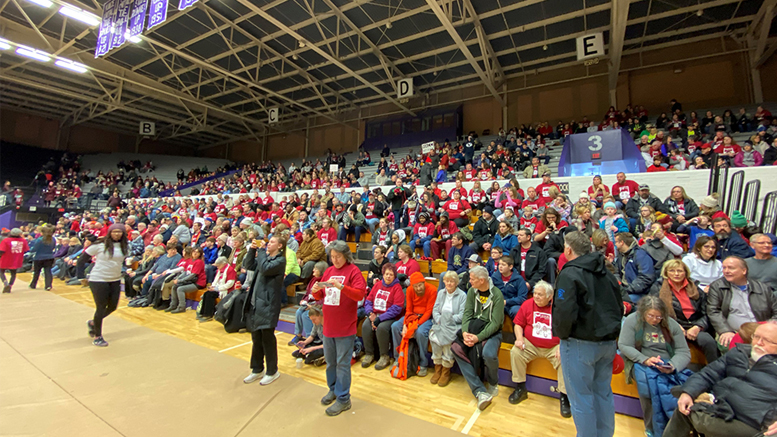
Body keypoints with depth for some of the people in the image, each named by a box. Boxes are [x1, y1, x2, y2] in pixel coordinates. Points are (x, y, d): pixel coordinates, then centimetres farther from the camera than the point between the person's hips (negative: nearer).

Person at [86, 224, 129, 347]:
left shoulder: (125, 246, 2)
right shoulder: (100, 245, -12)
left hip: (115, 280, 5)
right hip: (98, 280, -5)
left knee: (113, 307, 11)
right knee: (101, 308, 2)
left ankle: (93, 323, 40)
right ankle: (97, 337, 20)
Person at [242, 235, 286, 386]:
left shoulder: (280, 260, -10)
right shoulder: (264, 256, 14)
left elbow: (265, 268, -25)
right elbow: (248, 265, 11)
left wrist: (261, 250, -13)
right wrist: (252, 250, -1)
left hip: (268, 304, -7)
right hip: (255, 302, 8)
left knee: (267, 337, 1)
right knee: (256, 337, 15)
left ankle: (272, 371, 18)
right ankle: (257, 369, 30)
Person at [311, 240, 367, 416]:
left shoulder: (353, 271, -9)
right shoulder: (329, 271, 8)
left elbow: (360, 294, -19)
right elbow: (320, 296, 13)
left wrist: (341, 286, -31)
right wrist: (316, 291, -10)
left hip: (345, 327, -6)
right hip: (328, 325, 6)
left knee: (342, 363, 3)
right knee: (330, 361, 19)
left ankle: (343, 399, 17)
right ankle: (333, 389, 39)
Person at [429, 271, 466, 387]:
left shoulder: (462, 295, 0)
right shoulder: (441, 293, 16)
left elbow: (462, 316, -7)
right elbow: (435, 310, 9)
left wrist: (448, 319, -16)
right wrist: (439, 320, -10)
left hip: (455, 325, -4)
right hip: (440, 324, 4)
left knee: (446, 336, -31)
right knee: (433, 334, -26)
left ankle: (446, 371, -12)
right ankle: (437, 368, -10)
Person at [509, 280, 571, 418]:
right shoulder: (528, 304, 1)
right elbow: (518, 324, 8)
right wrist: (519, 338, -8)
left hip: (554, 347, -2)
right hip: (530, 345, 2)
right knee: (515, 352, -20)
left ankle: (564, 396, -5)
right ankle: (520, 389, -2)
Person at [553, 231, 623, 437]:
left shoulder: (570, 274, -17)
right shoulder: (606, 272, 9)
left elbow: (564, 311, -24)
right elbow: (619, 307, 17)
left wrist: (562, 335, -7)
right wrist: (608, 329, 21)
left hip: (580, 343, -8)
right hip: (608, 342, 8)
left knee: (581, 398, 6)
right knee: (603, 394, 20)